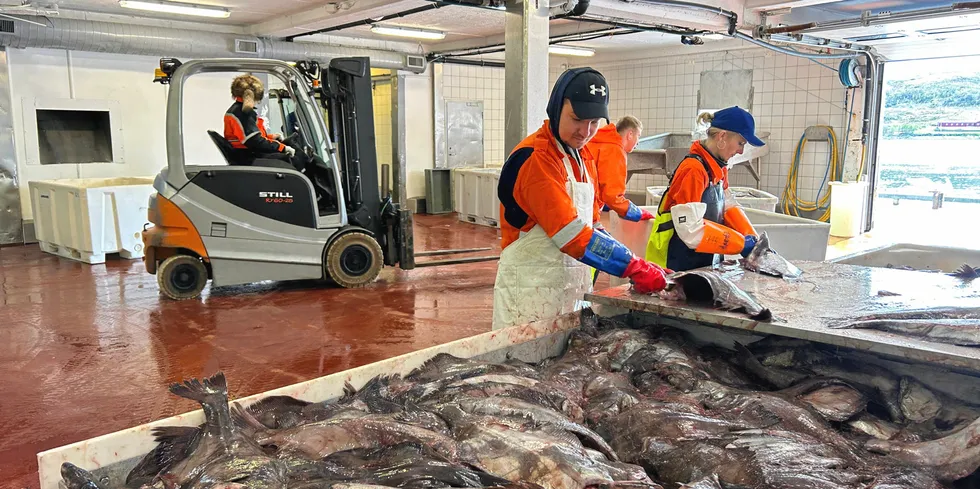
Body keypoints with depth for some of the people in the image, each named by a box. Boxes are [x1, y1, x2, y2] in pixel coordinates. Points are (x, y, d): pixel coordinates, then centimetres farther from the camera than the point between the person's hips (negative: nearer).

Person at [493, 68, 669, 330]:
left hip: (575, 283, 8)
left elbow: (590, 225, 13)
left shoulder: (584, 156, 11)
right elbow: (570, 232, -25)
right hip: (531, 288, -8)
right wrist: (634, 267, -26)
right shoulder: (534, 158, -18)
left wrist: (638, 266, 0)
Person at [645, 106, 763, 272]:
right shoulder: (693, 169, -21)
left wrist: (753, 241, -4)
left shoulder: (719, 168, 7)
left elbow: (730, 207, 9)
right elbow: (692, 229, -27)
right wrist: (741, 243, -20)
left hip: (705, 261, 8)